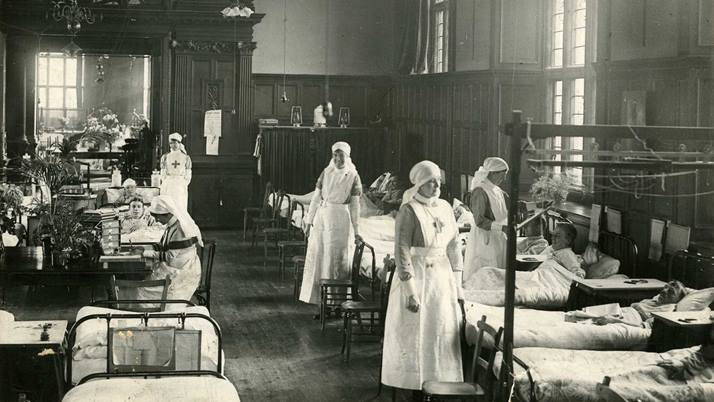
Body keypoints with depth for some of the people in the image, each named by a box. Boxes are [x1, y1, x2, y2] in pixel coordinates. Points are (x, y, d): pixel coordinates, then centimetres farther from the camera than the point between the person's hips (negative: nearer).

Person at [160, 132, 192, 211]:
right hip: (167, 186, 0)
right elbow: (163, 174, 9)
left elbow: (188, 176, 7)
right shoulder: (165, 157, 7)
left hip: (181, 186, 0)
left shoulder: (186, 158, 5)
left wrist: (184, 185, -1)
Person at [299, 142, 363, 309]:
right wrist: (309, 221, 5)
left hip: (339, 219, -4)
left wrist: (356, 231, -2)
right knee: (316, 256, 5)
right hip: (321, 216, 4)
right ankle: (317, 295, 15)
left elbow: (355, 206, 0)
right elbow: (316, 198, 9)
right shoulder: (326, 173, 8)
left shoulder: (353, 176, -1)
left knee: (335, 259, -2)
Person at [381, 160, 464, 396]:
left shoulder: (445, 208, 7)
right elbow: (402, 252, -16)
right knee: (414, 333, 3)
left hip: (442, 277, 6)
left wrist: (457, 285, 8)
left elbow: (453, 247, 11)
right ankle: (413, 384, 15)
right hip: (416, 276, -6)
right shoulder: (409, 211, -12)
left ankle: (437, 382, 23)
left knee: (443, 331, 10)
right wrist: (410, 291, -20)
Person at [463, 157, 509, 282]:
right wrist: (501, 227, -26)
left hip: (497, 239, 8)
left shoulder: (498, 192, 13)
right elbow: (479, 220, -19)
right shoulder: (480, 191, -13)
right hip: (484, 239, -8)